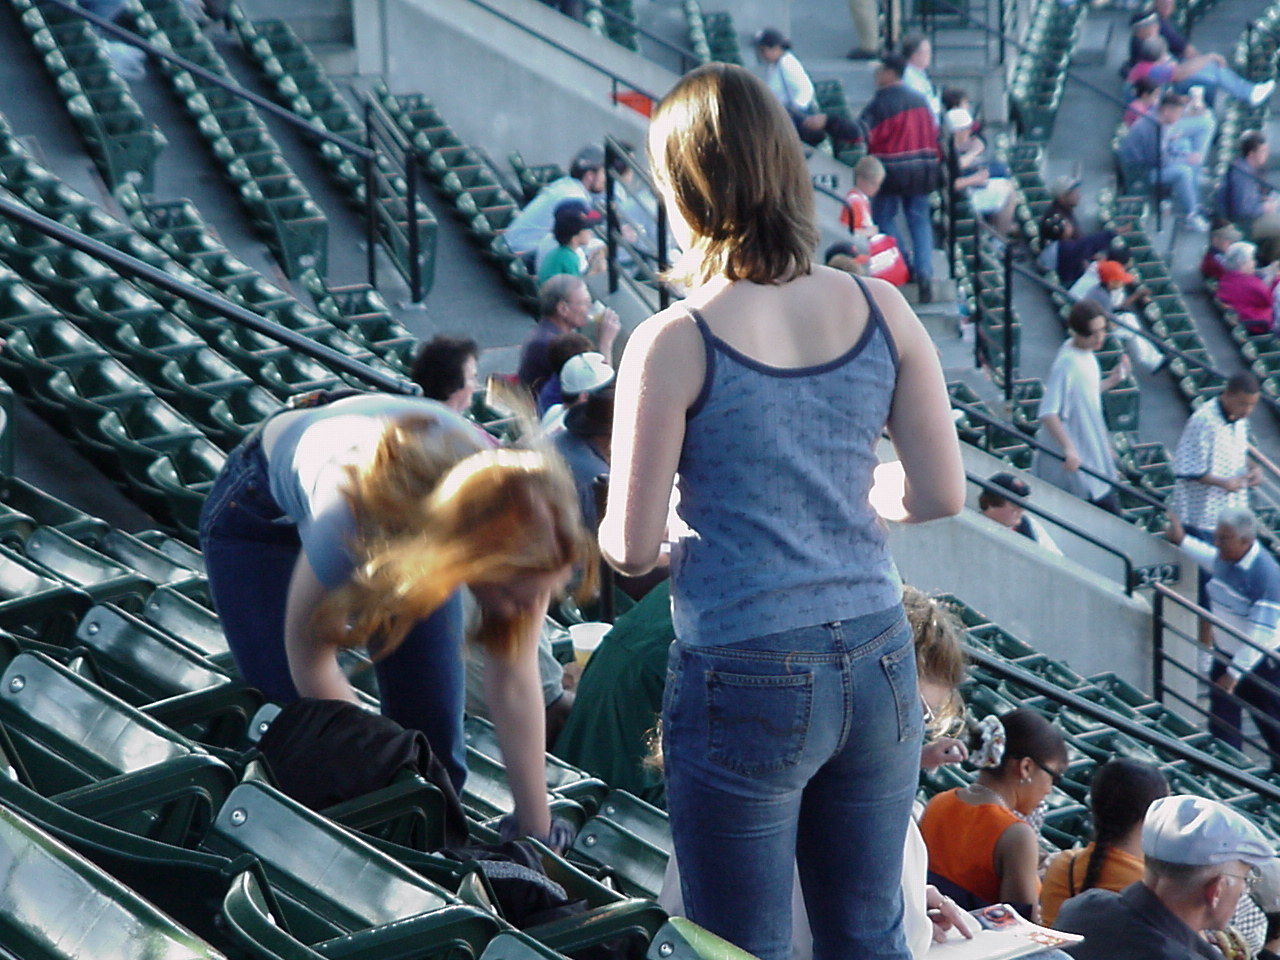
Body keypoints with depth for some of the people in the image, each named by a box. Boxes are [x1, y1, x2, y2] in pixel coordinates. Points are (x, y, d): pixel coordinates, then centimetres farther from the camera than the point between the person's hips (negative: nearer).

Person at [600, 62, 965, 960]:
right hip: (877, 666, 4)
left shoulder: (674, 345, -14)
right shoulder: (880, 310, -2)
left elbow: (631, 547, -11)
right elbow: (940, 492, 2)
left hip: (747, 684, -4)